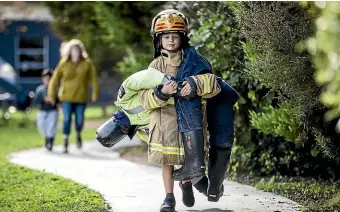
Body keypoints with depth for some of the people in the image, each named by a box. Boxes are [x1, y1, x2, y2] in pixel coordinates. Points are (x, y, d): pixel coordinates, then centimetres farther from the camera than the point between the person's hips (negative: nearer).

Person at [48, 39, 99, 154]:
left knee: (79, 120, 3)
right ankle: (65, 144, 1)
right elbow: (55, 79, -1)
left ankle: (78, 135, 36)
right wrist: (51, 96, 1)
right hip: (67, 97, -1)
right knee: (67, 120, -8)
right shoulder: (63, 63, -6)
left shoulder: (87, 63, -7)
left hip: (81, 97, 1)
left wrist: (95, 93, -1)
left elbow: (93, 79, -1)